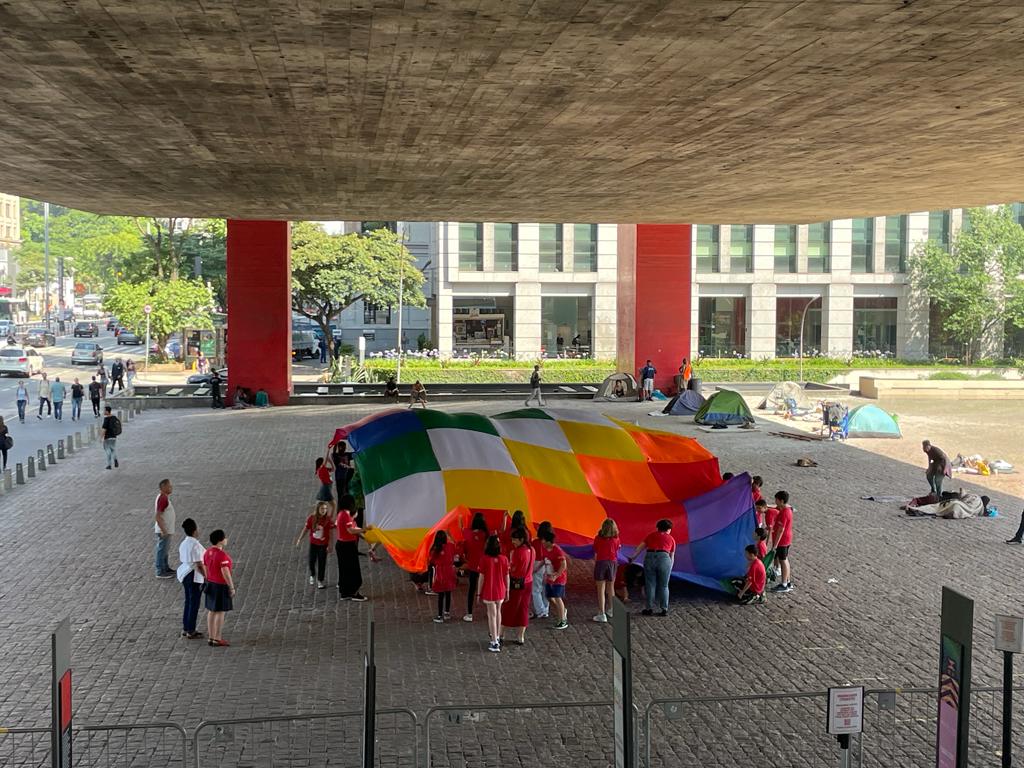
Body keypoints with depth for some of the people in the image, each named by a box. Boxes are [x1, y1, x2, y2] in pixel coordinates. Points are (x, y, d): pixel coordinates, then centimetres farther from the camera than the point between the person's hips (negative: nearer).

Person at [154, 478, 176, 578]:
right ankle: (160, 572, 7)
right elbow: (157, 516, -26)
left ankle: (165, 568, 32)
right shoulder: (163, 499, -23)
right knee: (162, 550, -1)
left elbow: (158, 515, 19)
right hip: (164, 531, -10)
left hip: (166, 529, 10)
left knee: (164, 549, 20)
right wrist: (163, 530, -26)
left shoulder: (164, 497, 8)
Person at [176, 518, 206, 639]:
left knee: (188, 602, 18)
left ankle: (185, 629, 26)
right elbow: (199, 564, -23)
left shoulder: (183, 543, 5)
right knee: (194, 603, 2)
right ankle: (191, 632, 9)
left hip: (185, 573, 9)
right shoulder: (195, 545, -22)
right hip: (195, 576, -9)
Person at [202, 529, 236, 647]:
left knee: (211, 611, 13)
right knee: (220, 612, -1)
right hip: (222, 586, -8)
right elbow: (225, 573, -22)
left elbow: (205, 569, 10)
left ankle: (211, 637, 20)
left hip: (211, 584, 8)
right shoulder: (222, 555, -23)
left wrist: (209, 581, 20)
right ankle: (217, 639, 4)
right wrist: (232, 587, -14)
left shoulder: (207, 552, 3)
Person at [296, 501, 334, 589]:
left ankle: (320, 581, 20)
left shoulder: (328, 520, -15)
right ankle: (312, 576, 40)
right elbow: (305, 529, 0)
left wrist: (330, 545, -14)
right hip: (313, 544, 2)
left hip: (323, 545, -2)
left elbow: (331, 533, -11)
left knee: (322, 562, 5)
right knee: (312, 561, 11)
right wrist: (299, 539, 4)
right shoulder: (311, 518, -11)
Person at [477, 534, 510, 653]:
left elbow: (482, 577, -11)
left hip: (489, 591, -3)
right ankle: (497, 637, 33)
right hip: (500, 591, 3)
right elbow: (506, 576, 0)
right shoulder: (504, 559, -5)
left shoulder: (484, 559, -14)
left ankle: (495, 643, 1)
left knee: (492, 615, 2)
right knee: (498, 613, 21)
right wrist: (507, 591, 13)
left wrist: (479, 593, -2)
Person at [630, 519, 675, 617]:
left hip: (649, 558, 1)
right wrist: (670, 570, 29)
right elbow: (672, 556, 21)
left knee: (650, 585, 8)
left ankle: (649, 609, 10)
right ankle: (664, 610, 7)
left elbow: (641, 547, 18)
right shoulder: (671, 539, 16)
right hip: (664, 559, -1)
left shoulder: (652, 535, 18)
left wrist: (633, 557, 27)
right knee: (663, 586, 9)